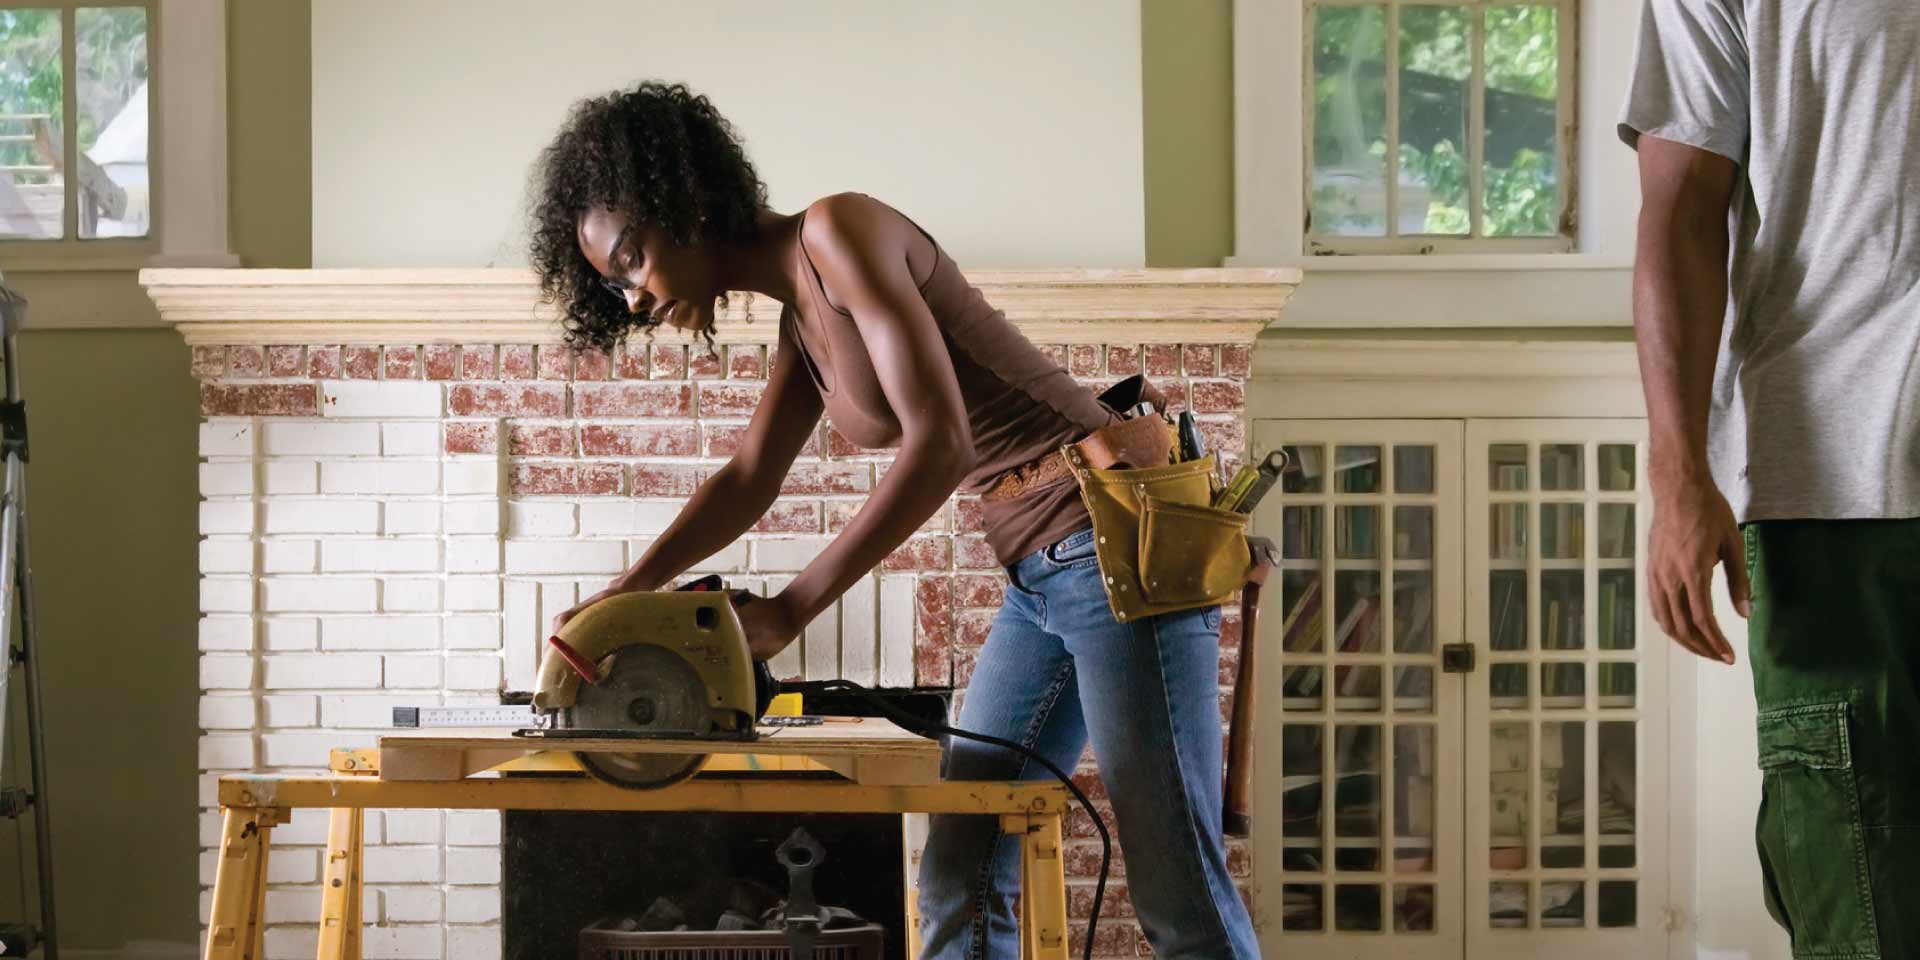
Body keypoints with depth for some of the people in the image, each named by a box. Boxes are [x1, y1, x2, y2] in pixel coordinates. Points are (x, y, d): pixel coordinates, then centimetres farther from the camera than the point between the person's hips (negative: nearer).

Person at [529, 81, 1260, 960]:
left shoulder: (839, 232, -13)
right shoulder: (801, 324, 17)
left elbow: (940, 441, -21)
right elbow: (748, 482, 21)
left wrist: (792, 607, -18)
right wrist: (621, 597, 6)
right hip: (1042, 578, 10)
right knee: (959, 882, 9)